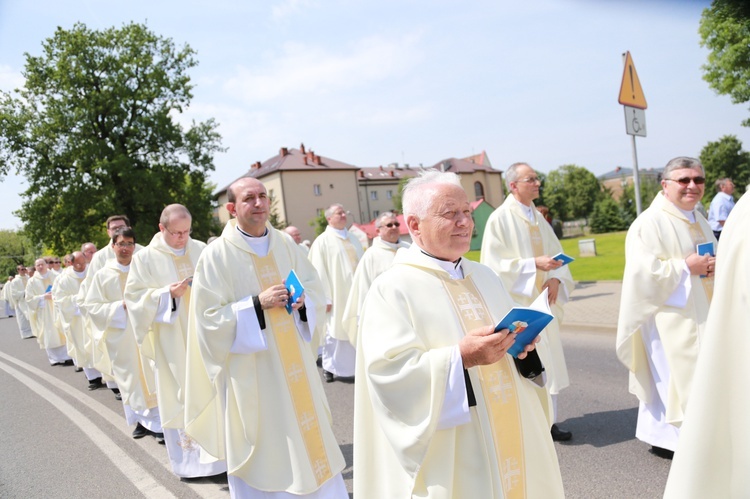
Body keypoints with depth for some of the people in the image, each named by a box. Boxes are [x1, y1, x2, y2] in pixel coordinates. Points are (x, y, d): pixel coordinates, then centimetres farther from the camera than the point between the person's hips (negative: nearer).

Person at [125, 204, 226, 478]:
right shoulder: (146, 258, -3)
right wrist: (167, 294, -17)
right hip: (172, 339, -2)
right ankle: (188, 456, 20)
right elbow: (133, 295, -3)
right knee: (179, 393, 6)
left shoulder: (201, 250, 4)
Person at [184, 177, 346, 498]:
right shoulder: (215, 255, -10)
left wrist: (302, 301, -12)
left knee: (308, 439, 13)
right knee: (263, 447, 8)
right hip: (251, 369, -4)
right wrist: (257, 303, -21)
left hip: (293, 362, 5)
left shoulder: (285, 245, 3)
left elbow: (316, 292, 10)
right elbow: (208, 318, -11)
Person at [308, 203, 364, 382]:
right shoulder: (323, 241, -5)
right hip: (337, 296, -5)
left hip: (355, 293, 5)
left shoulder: (353, 238, 13)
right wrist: (325, 298, -16)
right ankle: (329, 367, 20)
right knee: (334, 331, 4)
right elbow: (320, 271, -11)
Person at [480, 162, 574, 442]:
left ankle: (548, 420, 20)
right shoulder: (500, 219, -9)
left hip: (542, 302, 7)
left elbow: (556, 252, 14)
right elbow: (495, 263, -14)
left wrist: (556, 278, -6)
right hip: (517, 304, -7)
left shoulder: (538, 219, 13)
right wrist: (534, 264, -20)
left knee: (548, 361, 10)